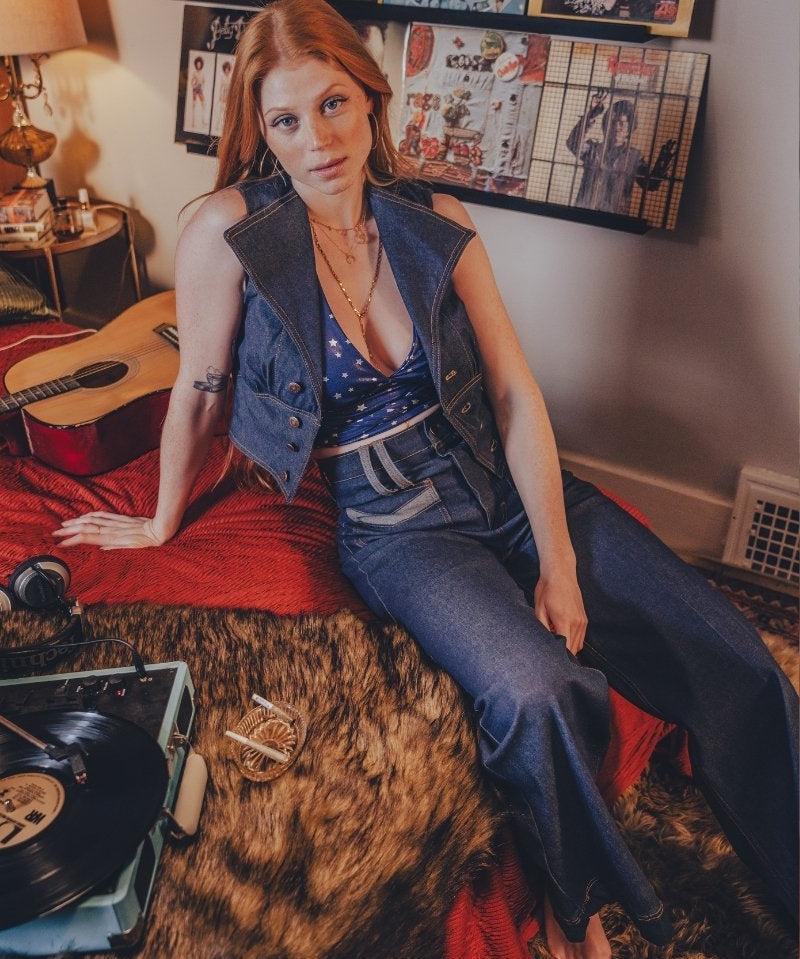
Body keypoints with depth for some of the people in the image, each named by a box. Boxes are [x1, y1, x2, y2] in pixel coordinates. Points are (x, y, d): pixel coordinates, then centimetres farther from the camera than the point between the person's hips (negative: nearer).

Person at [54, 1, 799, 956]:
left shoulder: (437, 224, -1)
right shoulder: (228, 232, -11)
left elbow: (516, 393, -3)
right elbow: (198, 391, 0)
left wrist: (559, 563, -9)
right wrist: (162, 523, 12)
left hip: (510, 484, 4)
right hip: (396, 527, -4)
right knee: (541, 694, -32)